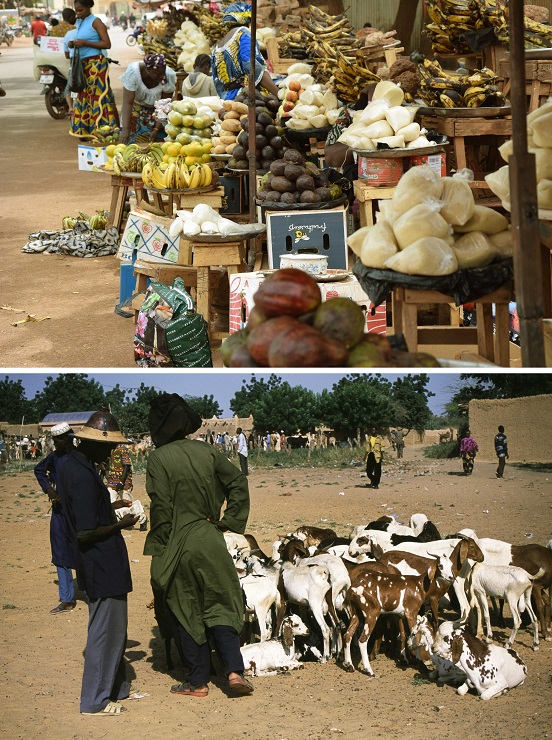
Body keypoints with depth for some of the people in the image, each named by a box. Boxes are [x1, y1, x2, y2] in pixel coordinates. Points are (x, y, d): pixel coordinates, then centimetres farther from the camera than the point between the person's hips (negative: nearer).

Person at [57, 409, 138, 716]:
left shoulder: (73, 466, 8)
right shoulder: (84, 477, -24)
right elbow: (85, 533, -24)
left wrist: (112, 513, 12)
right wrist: (121, 525, -12)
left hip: (98, 564, 10)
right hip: (103, 563, -10)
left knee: (113, 629, 20)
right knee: (106, 630, -1)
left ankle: (116, 686, 32)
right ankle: (96, 701, 8)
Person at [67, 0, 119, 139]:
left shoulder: (96, 22, -7)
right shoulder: (79, 23, 16)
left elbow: (107, 44, -14)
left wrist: (85, 43, -18)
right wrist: (73, 45, 4)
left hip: (96, 64, -9)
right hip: (82, 64, 9)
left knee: (98, 96, -10)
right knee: (83, 97, 8)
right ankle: (85, 131, 13)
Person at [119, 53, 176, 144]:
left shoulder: (169, 76, -31)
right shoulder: (133, 72, -34)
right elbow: (128, 102, -35)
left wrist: (157, 129, -27)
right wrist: (125, 129, -45)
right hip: (137, 105, -1)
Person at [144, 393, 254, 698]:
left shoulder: (158, 458, -12)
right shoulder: (207, 452, 2)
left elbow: (161, 507, -14)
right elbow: (238, 481, 0)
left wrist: (159, 552, -8)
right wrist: (229, 521, 4)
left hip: (178, 546, -4)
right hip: (211, 543, 4)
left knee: (185, 614, 8)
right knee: (220, 607, 11)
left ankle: (198, 681, 12)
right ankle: (234, 669, -4)